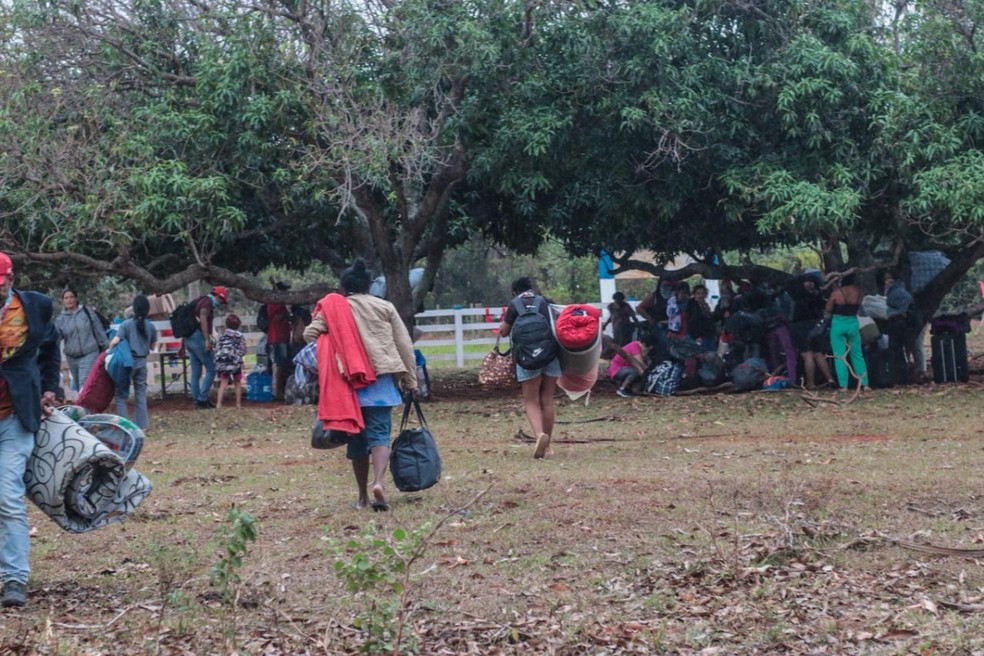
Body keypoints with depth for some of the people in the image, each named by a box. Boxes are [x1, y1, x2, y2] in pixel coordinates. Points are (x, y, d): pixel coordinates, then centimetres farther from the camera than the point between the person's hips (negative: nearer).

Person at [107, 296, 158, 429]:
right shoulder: (150, 326, 0)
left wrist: (109, 350, 0)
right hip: (142, 362, 4)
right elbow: (153, 346, 10)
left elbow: (115, 341, -19)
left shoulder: (127, 324, -12)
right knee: (141, 393, 13)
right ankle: (141, 424, 13)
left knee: (121, 394, 6)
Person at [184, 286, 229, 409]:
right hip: (198, 337, -10)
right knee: (211, 369, -5)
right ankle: (202, 399, -9)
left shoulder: (201, 301, 22)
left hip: (188, 338, 10)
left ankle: (197, 401, 9)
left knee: (196, 372, 9)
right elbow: (203, 319, -21)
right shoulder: (208, 302, -6)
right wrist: (207, 340, -26)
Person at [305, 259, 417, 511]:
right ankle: (378, 481, -27)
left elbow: (310, 334, -4)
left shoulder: (332, 309, 5)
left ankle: (362, 496, 16)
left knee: (357, 437, 11)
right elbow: (404, 344, 7)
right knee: (379, 433, -2)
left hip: (350, 382, 0)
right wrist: (410, 379, 13)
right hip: (382, 380, 0)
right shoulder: (385, 307, 8)